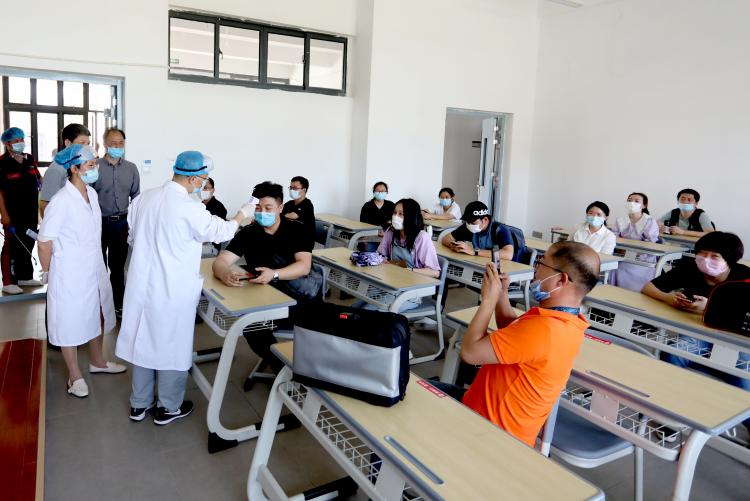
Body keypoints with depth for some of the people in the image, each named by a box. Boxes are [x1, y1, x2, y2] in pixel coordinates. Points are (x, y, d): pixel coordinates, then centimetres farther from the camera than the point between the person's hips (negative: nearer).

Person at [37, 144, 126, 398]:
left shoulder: (92, 193, 0)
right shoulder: (61, 202, -22)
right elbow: (45, 241, -16)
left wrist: (98, 265, 15)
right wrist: (47, 273, -4)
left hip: (95, 269, 7)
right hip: (70, 274, -7)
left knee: (97, 315, 21)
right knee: (71, 322, 9)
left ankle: (97, 361, 42)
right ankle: (75, 375, 27)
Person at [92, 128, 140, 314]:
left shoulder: (131, 168, 4)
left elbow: (136, 197, 10)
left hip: (122, 223, 3)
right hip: (100, 222, -2)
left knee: (118, 266, 12)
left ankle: (118, 304, 23)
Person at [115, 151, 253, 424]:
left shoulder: (144, 198, -1)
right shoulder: (190, 208, -20)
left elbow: (132, 237, 10)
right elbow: (219, 232, -5)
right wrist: (241, 216, 11)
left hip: (142, 283, 6)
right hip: (172, 290, -6)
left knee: (144, 341, 18)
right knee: (172, 346, 10)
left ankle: (139, 404, 33)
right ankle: (168, 408, 26)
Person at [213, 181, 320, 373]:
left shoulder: (296, 229, -4)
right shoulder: (248, 233, 1)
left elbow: (304, 266, -16)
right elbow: (220, 261, -8)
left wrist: (274, 275, -35)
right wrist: (225, 274, -33)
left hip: (301, 297, 1)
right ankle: (282, 367, -2)